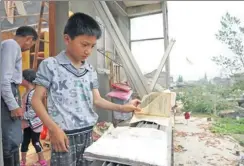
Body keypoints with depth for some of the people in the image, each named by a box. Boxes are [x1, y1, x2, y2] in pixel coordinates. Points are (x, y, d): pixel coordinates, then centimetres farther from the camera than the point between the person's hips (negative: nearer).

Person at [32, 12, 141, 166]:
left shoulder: (91, 71, 8)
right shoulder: (50, 65, -7)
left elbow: (96, 100, 10)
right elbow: (37, 100, -6)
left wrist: (122, 107, -2)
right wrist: (53, 128, -16)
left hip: (87, 133, 5)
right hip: (65, 135, -5)